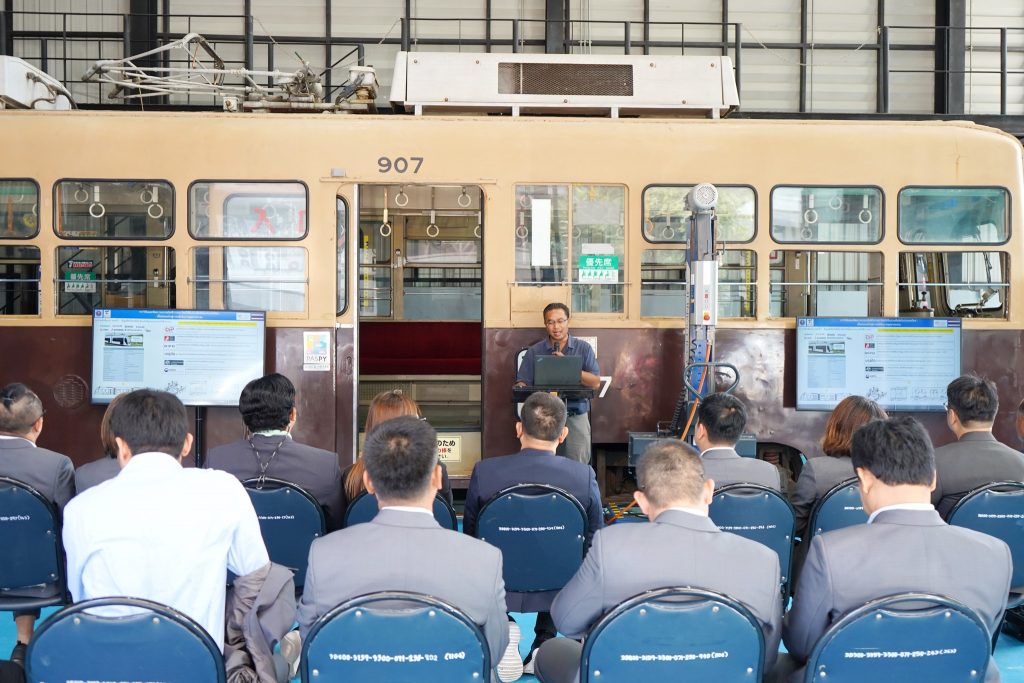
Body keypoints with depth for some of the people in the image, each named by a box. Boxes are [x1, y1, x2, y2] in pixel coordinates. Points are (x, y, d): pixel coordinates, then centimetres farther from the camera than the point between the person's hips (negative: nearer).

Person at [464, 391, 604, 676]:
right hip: (557, 591, 0)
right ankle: (543, 644, 22)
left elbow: (470, 533, 0)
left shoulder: (484, 471, -16)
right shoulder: (585, 476, -16)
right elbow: (594, 538, -1)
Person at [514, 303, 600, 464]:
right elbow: (522, 383, 5)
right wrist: (522, 388, -20)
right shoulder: (534, 351, 8)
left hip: (576, 416, 0)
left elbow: (595, 382, -2)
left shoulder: (584, 348, 7)